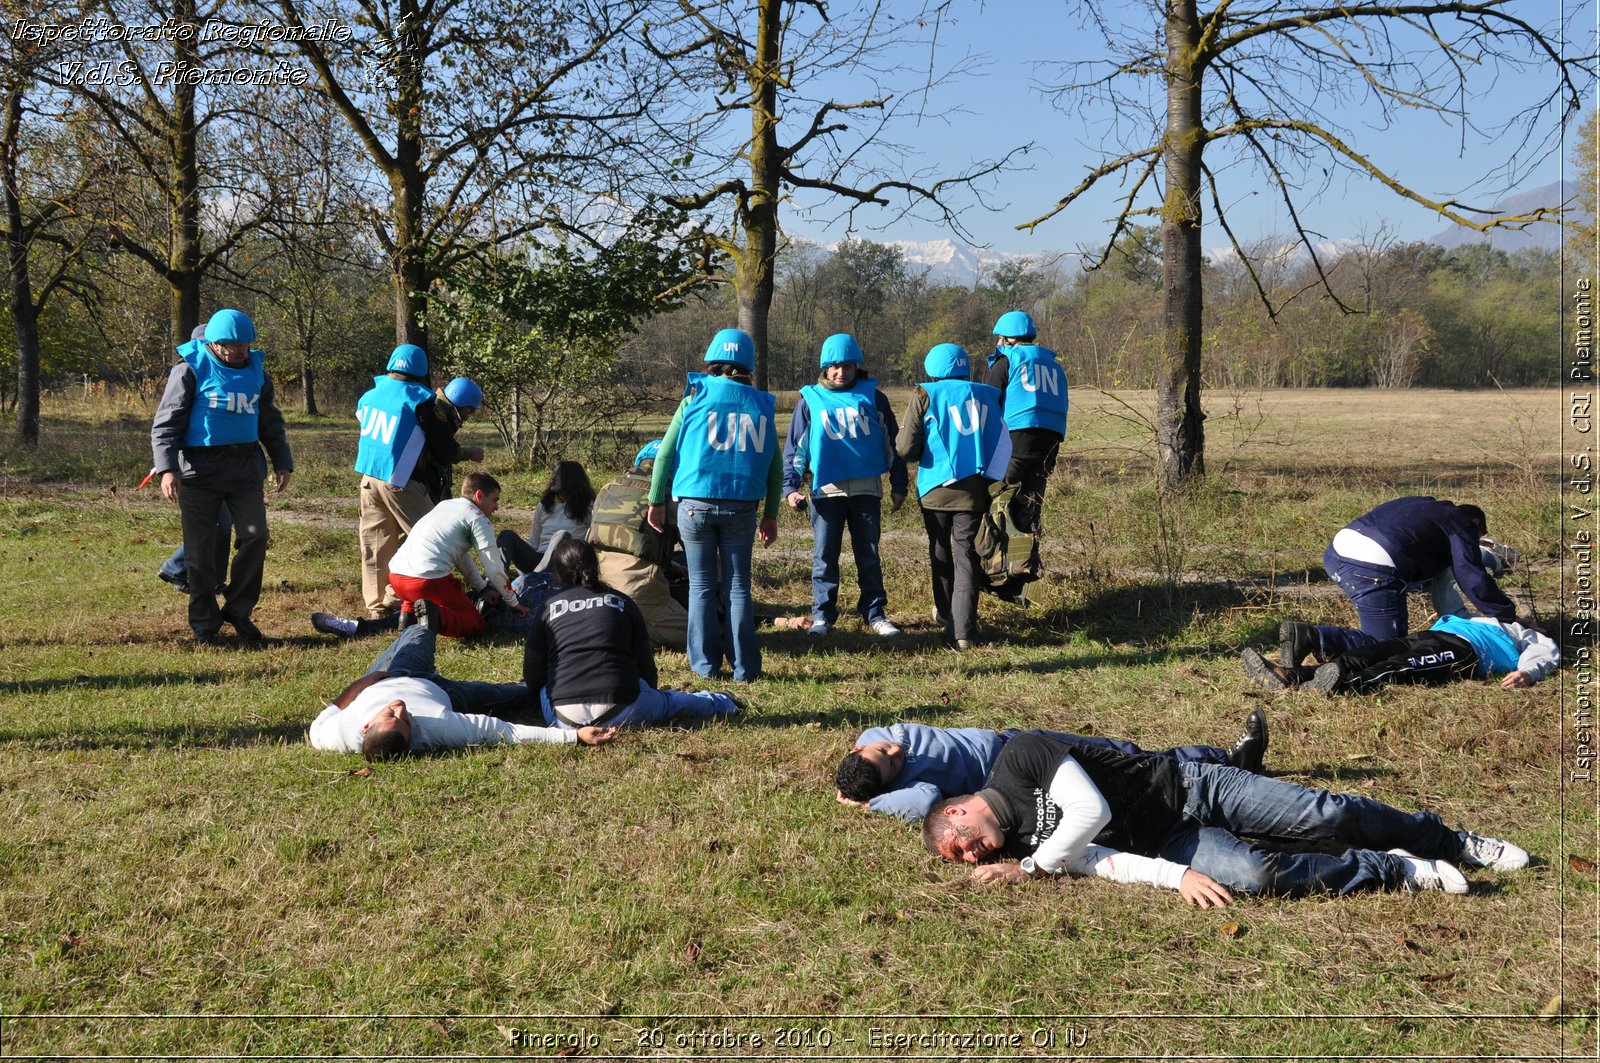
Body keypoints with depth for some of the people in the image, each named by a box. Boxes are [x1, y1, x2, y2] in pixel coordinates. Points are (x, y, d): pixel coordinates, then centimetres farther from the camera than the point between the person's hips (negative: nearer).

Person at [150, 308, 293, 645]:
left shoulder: (256, 371, 11)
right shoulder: (191, 370, -5)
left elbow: (271, 423, 23)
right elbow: (166, 422, -6)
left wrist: (283, 462, 19)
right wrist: (167, 468, -17)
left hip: (246, 467, 4)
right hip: (200, 469, -4)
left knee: (255, 536, -5)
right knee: (201, 550, 2)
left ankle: (239, 611, 11)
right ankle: (204, 624, 13)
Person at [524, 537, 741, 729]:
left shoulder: (548, 608, 10)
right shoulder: (621, 601, 12)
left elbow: (532, 673, 11)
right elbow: (645, 661, 17)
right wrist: (649, 693, 35)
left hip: (564, 718, 0)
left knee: (543, 690, 32)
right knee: (667, 701, 27)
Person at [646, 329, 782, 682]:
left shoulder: (695, 397, 1)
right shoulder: (762, 404, 6)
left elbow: (665, 453, -1)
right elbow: (775, 466, 8)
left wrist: (656, 501, 6)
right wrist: (770, 515, 15)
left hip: (695, 504, -1)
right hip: (742, 507, 1)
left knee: (701, 585, 9)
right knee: (738, 586, 8)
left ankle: (705, 664, 9)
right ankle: (744, 667, 5)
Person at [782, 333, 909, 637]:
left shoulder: (873, 397, 6)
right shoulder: (810, 399, 5)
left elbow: (891, 443, 9)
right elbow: (794, 447, 7)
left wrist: (898, 486, 6)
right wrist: (790, 486, -3)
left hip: (867, 489, 1)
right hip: (826, 490, 0)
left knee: (869, 554, 7)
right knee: (824, 555, 3)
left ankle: (875, 612, 15)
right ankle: (823, 614, 11)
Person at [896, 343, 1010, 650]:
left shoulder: (926, 395, -3)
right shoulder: (987, 396, 7)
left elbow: (906, 449, -7)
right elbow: (1002, 445, 6)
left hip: (937, 488, -1)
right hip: (974, 489, 1)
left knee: (941, 554, 18)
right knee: (966, 558, 1)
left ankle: (947, 615, 32)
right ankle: (963, 630, -7)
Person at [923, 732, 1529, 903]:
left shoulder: (1021, 756, -15)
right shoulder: (1018, 849, -2)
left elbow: (1091, 811, -24)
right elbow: (1106, 862, -11)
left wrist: (1033, 866, -16)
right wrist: (1178, 877, -25)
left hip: (1188, 786, -3)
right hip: (1170, 845, 3)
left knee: (1326, 816, -7)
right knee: (1253, 875, -25)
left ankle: (1451, 841, 19)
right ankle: (1394, 870, -4)